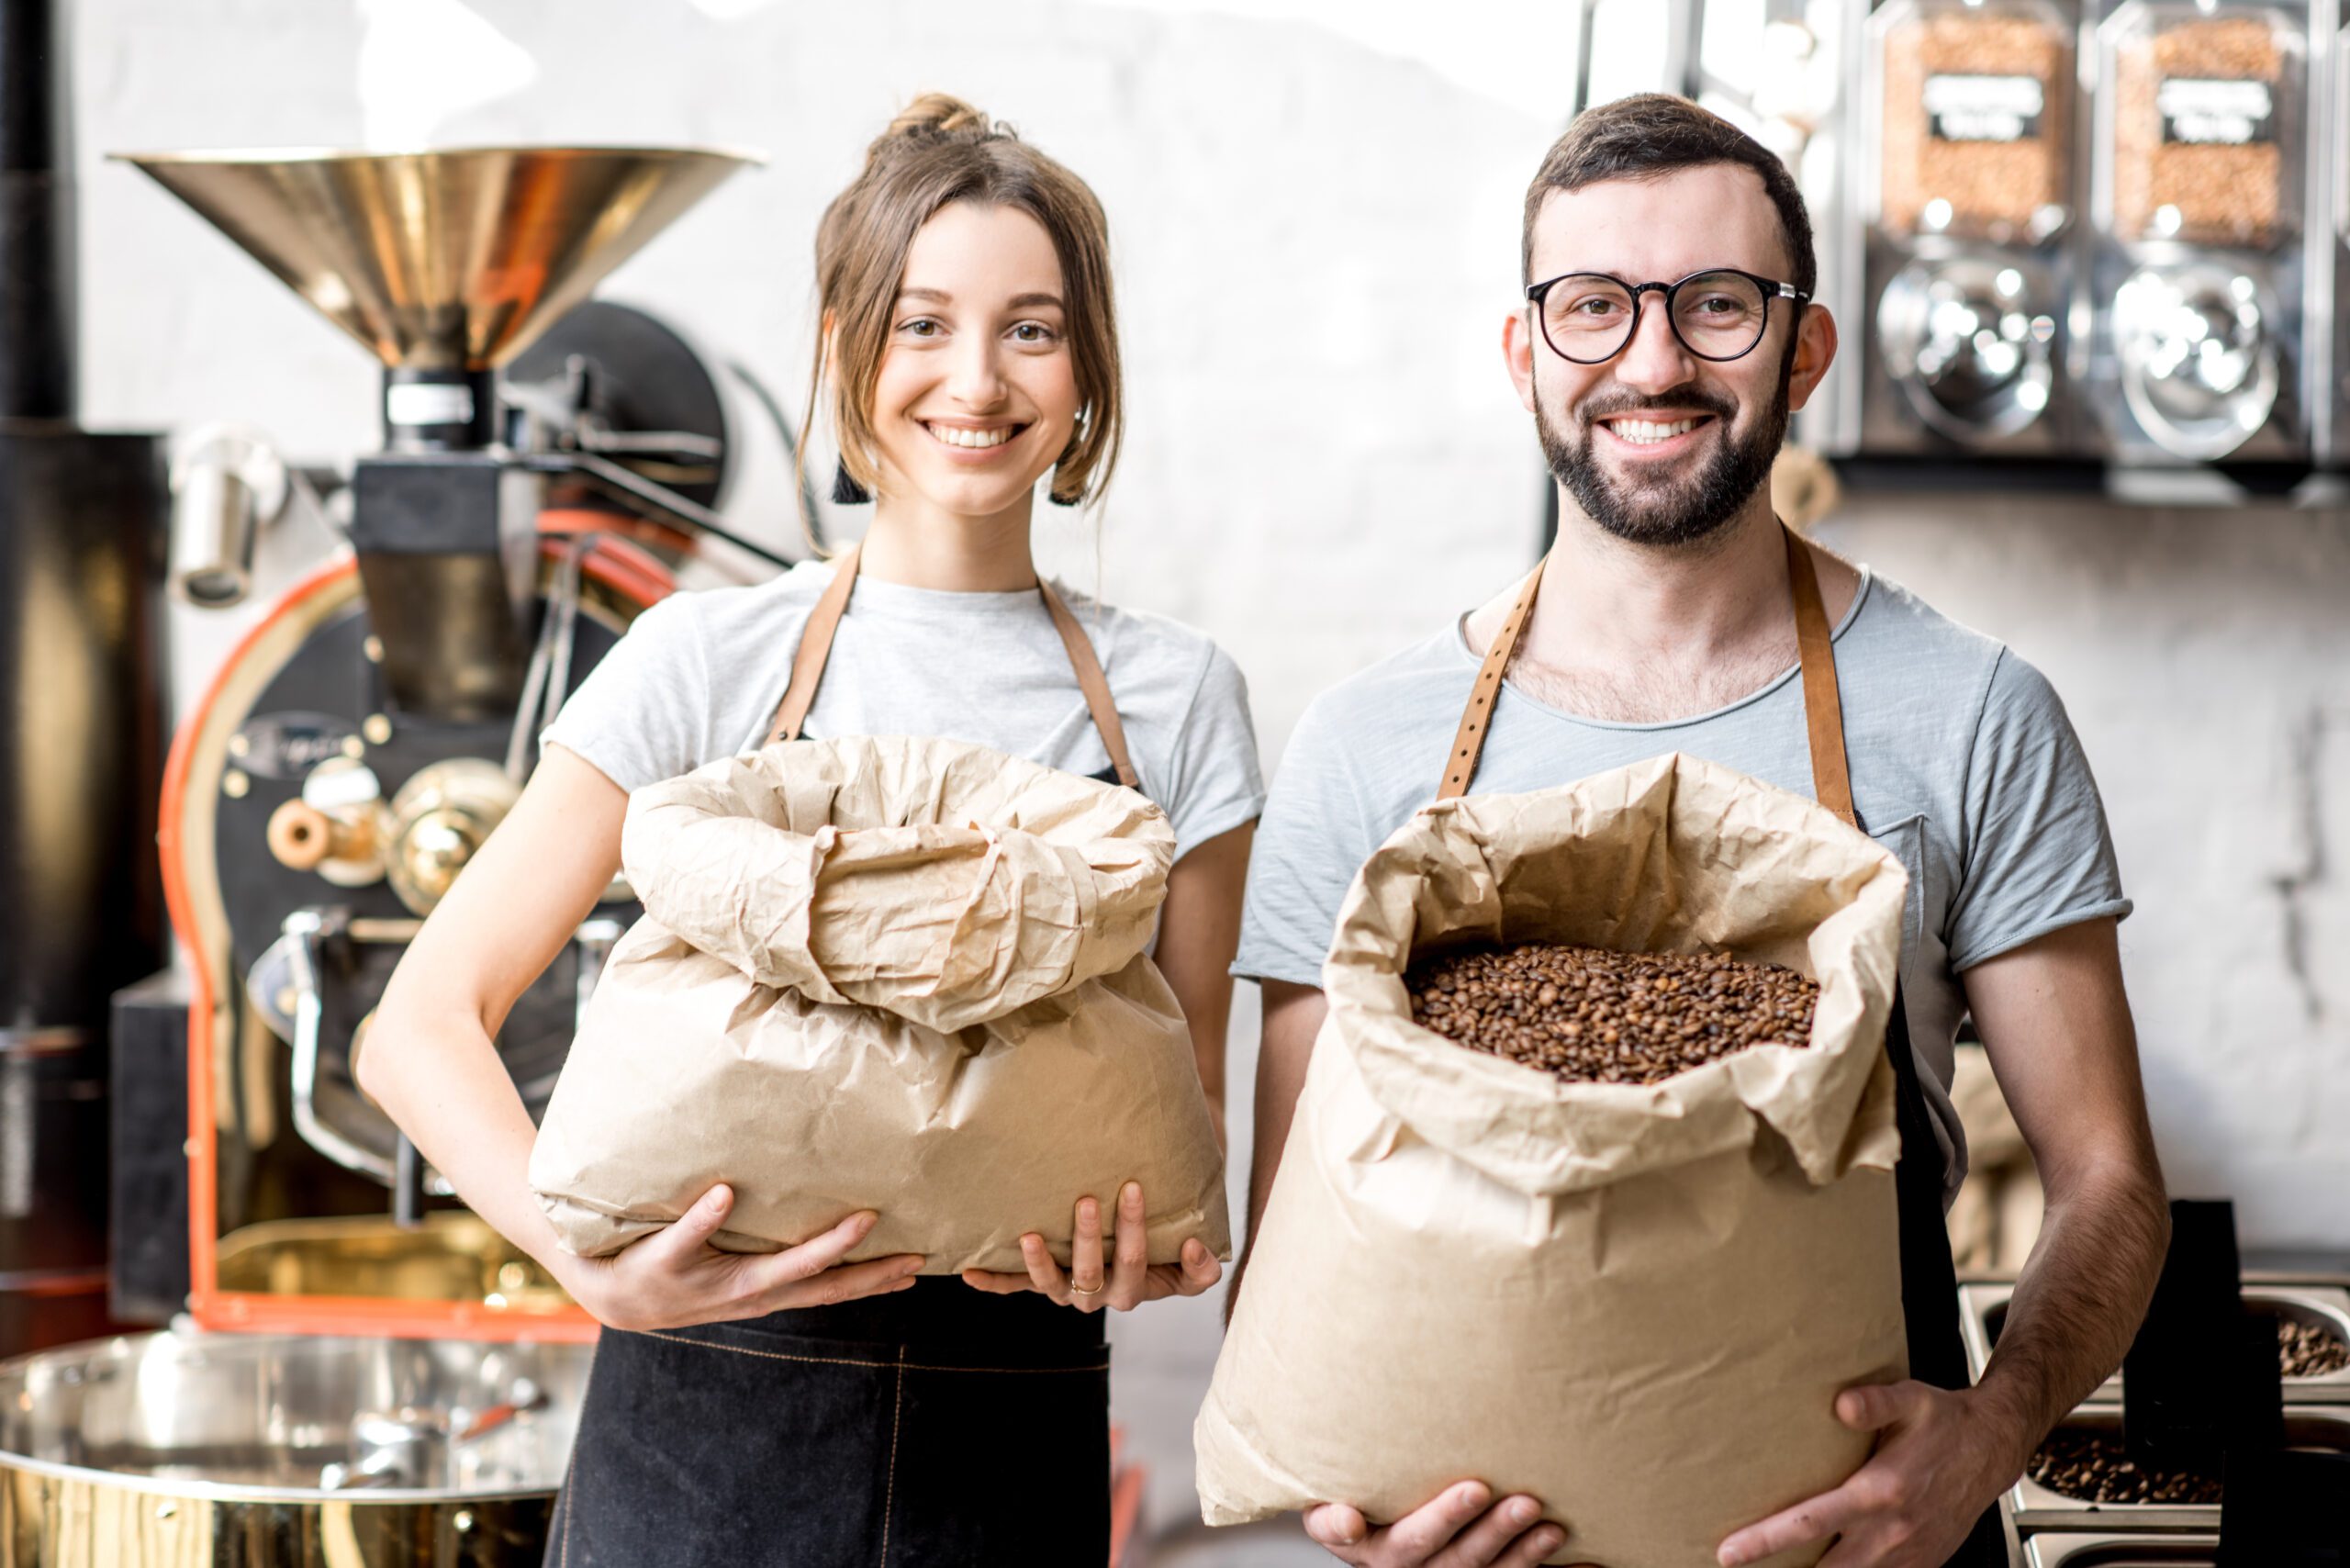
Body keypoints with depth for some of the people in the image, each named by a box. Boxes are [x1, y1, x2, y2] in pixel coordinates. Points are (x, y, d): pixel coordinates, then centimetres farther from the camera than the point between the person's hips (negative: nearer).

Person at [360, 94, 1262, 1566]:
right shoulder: (714, 659, -1)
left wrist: (1135, 1245, -13)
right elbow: (424, 1022, -4)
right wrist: (597, 1263, -21)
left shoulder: (1176, 699, 4)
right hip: (712, 1425, -1)